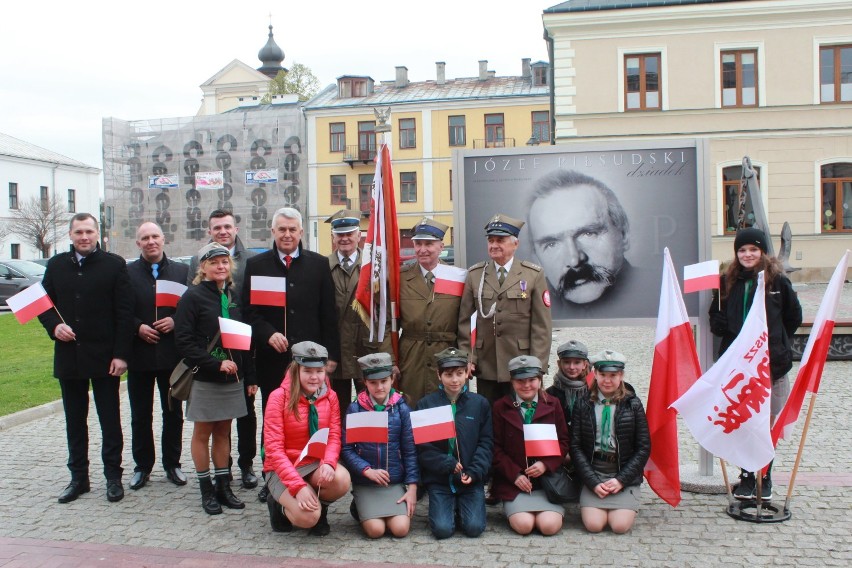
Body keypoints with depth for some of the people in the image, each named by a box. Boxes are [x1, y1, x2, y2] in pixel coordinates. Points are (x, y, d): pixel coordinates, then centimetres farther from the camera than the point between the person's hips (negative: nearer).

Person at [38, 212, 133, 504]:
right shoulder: (56, 265, 8)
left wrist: (121, 354, -12)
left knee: (110, 420, 5)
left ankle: (113, 476, 16)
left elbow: (124, 312, -6)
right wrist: (54, 325, -9)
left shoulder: (114, 264, -3)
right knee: (75, 421, 12)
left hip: (105, 356, -3)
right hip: (68, 356, 4)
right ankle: (78, 477, 23)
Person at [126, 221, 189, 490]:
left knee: (173, 413, 9)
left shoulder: (181, 270, 5)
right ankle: (142, 466, 21)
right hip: (139, 354, 0)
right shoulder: (127, 272, 2)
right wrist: (137, 327, -14)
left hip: (172, 354, 1)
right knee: (140, 415, 9)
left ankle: (172, 464, 21)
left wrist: (175, 320, -13)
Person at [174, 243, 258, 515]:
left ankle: (223, 486, 20)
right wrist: (215, 363, -20)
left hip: (232, 377, 5)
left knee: (223, 432, 12)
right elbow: (183, 340, -13)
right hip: (204, 378, -5)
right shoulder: (193, 296, -7)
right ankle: (206, 490, 15)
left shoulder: (234, 296, 9)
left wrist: (250, 377, 8)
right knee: (203, 432, 6)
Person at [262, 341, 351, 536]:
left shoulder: (330, 397, 0)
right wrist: (298, 486, -27)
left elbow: (334, 436, -4)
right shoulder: (279, 397, -14)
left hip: (316, 463, 4)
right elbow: (274, 448, -17)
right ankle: (280, 504, 9)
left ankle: (320, 507, 4)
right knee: (308, 517, -27)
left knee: (342, 480, -30)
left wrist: (328, 463, -28)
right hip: (283, 468, -3)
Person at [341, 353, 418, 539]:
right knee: (376, 530, -15)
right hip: (365, 483, -1)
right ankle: (360, 508, 17)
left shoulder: (402, 409, -1)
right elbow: (346, 449, -6)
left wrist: (412, 487, -5)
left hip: (395, 482, 1)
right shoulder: (355, 409, -4)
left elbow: (410, 451, 0)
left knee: (400, 529, -15)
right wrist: (367, 470, -18)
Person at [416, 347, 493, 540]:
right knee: (442, 529, -14)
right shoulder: (426, 404, 0)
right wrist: (449, 464, -15)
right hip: (439, 479, 0)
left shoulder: (480, 403, 3)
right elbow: (422, 447, -4)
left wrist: (475, 472, -12)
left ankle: (462, 507, 20)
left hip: (472, 479, 1)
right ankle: (449, 508, 19)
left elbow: (486, 443, 1)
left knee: (474, 527, -13)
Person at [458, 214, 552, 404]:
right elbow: (464, 320, 7)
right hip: (485, 367, 2)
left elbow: (542, 324, -1)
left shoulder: (534, 275, 2)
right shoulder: (475, 275, 7)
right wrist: (466, 358, 0)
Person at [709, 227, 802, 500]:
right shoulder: (728, 282, 6)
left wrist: (776, 342, 1)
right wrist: (721, 325, -9)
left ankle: (764, 479, 20)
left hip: (772, 364, -2)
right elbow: (715, 318, 12)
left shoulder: (778, 280, -1)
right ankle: (747, 478, 18)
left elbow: (794, 317, 8)